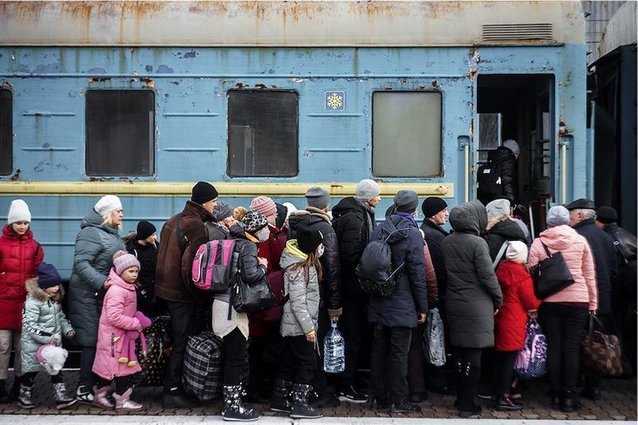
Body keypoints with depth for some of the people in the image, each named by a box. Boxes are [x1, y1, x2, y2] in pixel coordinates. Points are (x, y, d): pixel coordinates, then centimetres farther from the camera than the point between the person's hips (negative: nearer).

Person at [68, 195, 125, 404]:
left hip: (106, 295, 10)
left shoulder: (113, 234, 17)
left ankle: (98, 384, 22)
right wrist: (101, 282, -30)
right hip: (89, 295, -10)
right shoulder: (91, 233, -14)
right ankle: (84, 389, 1)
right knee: (92, 340, -7)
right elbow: (81, 263, -23)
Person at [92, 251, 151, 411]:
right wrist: (135, 324, -23)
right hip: (115, 336, -10)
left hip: (122, 335, 10)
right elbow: (114, 317, -30)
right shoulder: (116, 291, -24)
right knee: (123, 366, -2)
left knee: (109, 365, 17)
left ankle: (100, 394, 28)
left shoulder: (128, 289, 8)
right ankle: (122, 400, 8)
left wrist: (137, 320, 9)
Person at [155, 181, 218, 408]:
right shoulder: (196, 226, -17)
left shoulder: (174, 221, 14)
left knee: (178, 340, 17)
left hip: (167, 288, 10)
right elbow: (191, 264, -23)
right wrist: (198, 294, -14)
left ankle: (172, 389, 25)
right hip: (183, 294, -10)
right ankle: (172, 392, 5)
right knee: (183, 342, -1)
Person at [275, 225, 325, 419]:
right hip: (299, 325, -10)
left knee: (289, 362, 14)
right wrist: (308, 327, -22)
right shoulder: (298, 269, -18)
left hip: (292, 325, 10)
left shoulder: (307, 264, 12)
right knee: (308, 362, -5)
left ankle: (279, 399, 22)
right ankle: (299, 403, -2)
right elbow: (297, 301, -22)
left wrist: (310, 325, 18)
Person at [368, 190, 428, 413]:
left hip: (378, 302, 6)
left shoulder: (379, 230, 5)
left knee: (378, 349, 13)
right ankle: (398, 401, 6)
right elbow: (418, 273, -12)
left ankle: (379, 396, 23)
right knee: (399, 353, 0)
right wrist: (422, 306, -5)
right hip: (402, 305, -6)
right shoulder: (412, 234, -12)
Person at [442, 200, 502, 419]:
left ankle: (461, 399, 25)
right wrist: (498, 300, 0)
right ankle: (467, 405, 5)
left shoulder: (446, 242, 5)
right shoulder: (477, 243, -15)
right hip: (476, 307, -6)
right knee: (473, 355, 0)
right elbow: (488, 276, -13)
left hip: (453, 304, 6)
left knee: (459, 353, 15)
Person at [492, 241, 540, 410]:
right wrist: (539, 302, 10)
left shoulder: (501, 271, 5)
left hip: (500, 319, 7)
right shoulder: (523, 276, -15)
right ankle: (503, 398, 0)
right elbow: (531, 303, -8)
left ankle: (496, 393, 23)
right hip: (514, 322, -7)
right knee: (509, 360, -2)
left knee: (499, 357, 15)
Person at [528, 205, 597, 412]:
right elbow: (589, 275, 4)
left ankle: (555, 395, 13)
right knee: (572, 348, 4)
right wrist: (592, 302, 11)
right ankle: (569, 396, 6)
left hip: (549, 301, 0)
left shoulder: (538, 243, -1)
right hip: (577, 301, 0)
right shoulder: (580, 240, 0)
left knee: (553, 347, 7)